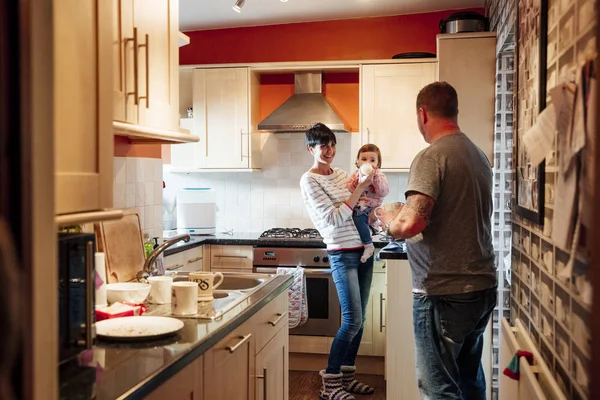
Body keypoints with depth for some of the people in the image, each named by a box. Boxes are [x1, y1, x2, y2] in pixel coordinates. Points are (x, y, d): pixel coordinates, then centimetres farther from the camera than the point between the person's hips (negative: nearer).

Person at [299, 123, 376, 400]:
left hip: (363, 251, 7)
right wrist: (360, 188, -16)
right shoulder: (309, 180, -9)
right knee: (352, 320, -9)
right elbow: (333, 218, -17)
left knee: (359, 320, 10)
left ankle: (347, 376, 22)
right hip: (343, 255, -7)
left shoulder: (340, 174, 13)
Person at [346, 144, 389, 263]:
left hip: (371, 208, -7)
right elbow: (347, 189, 1)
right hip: (358, 206, 7)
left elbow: (384, 192, -16)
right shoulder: (357, 174, 12)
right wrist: (358, 182, -15)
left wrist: (374, 177, -23)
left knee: (358, 218, -29)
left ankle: (369, 245, -16)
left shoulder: (379, 175, -2)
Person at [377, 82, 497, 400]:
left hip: (444, 293, -8)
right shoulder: (478, 155, 10)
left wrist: (387, 218, -6)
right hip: (483, 287, 9)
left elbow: (410, 224, -28)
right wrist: (402, 215, 23)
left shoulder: (431, 157, -16)